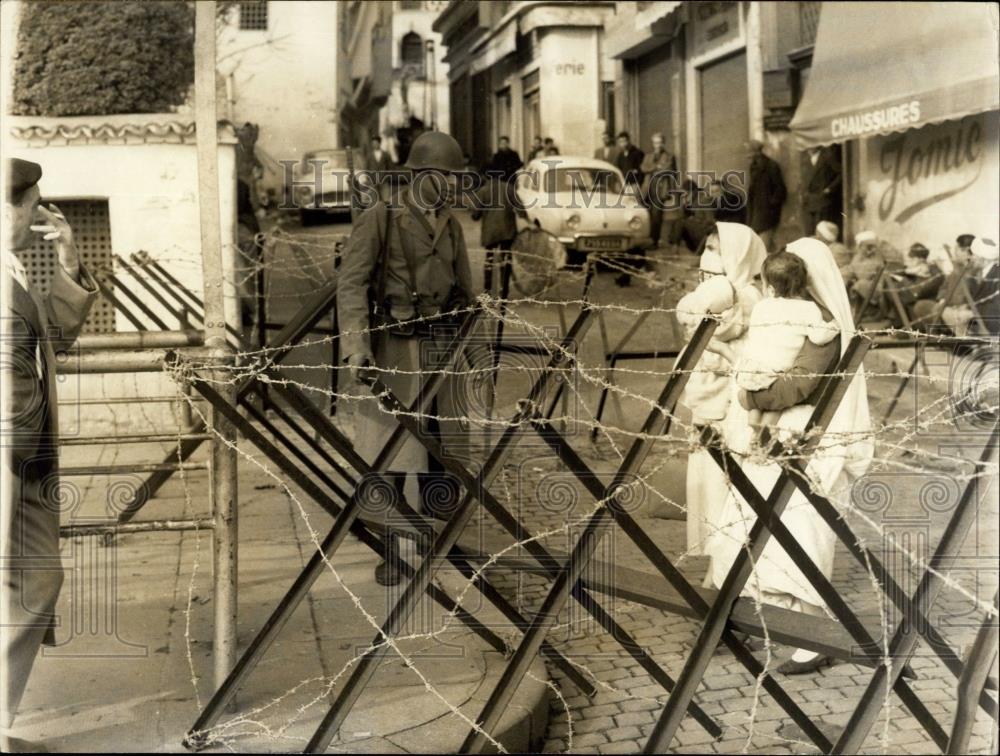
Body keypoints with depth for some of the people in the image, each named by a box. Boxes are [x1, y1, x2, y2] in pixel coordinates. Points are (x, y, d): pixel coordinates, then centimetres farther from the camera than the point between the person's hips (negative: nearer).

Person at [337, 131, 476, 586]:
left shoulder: (450, 225, 11)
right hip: (395, 349, -5)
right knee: (391, 452, -2)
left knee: (443, 446, 9)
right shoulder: (379, 220, -7)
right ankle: (390, 553, 10)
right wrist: (356, 345, -22)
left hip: (441, 347, 5)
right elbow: (351, 283, -12)